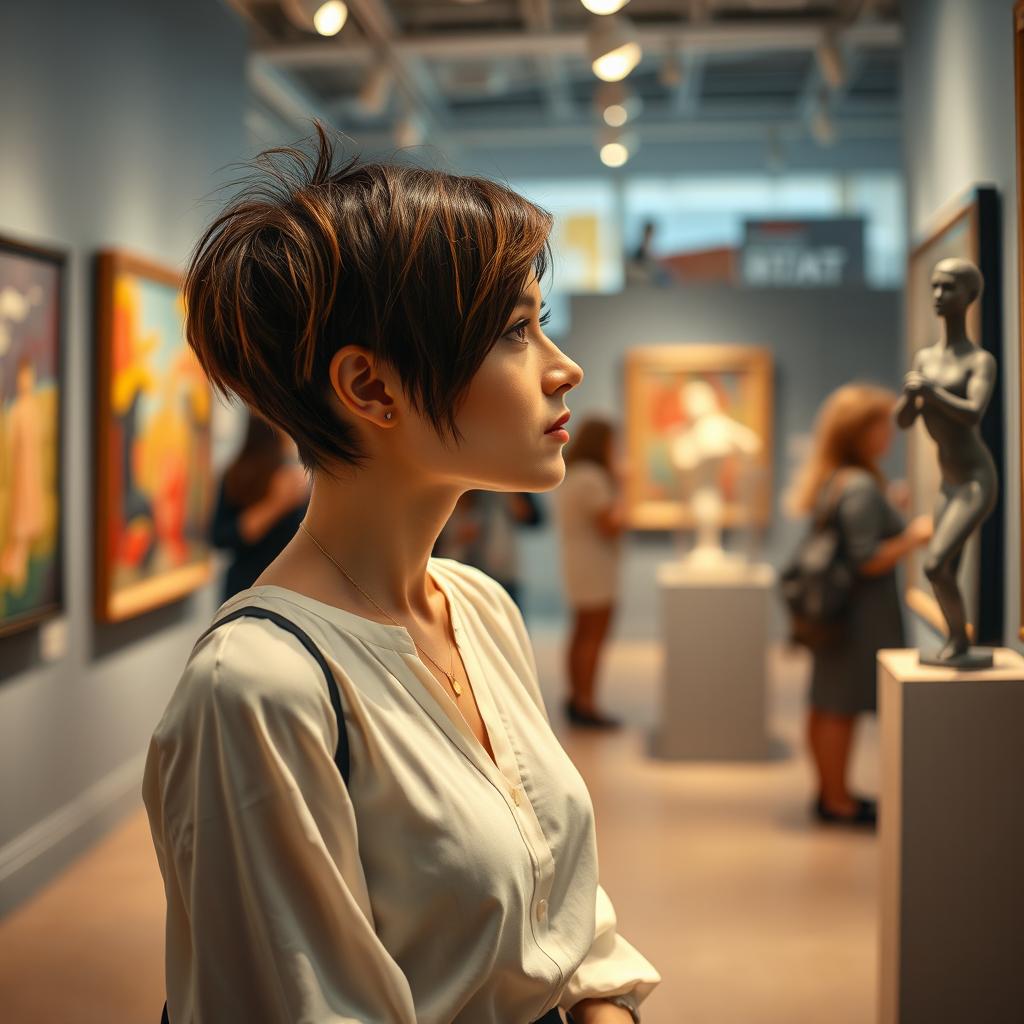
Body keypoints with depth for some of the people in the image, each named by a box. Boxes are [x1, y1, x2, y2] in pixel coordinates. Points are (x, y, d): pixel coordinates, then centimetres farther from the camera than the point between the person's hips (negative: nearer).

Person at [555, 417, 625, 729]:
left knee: (582, 634, 17)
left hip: (577, 561, 10)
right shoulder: (592, 478, -18)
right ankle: (585, 705, -6)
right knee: (593, 637, -7)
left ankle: (576, 698, 25)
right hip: (594, 565, -10)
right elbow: (609, 525, -20)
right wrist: (621, 513, -2)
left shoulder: (571, 474, 13)